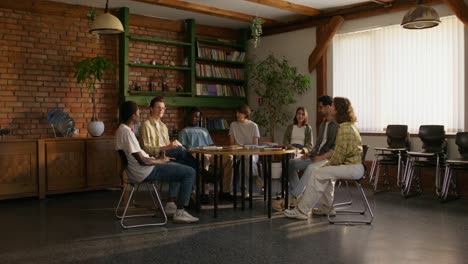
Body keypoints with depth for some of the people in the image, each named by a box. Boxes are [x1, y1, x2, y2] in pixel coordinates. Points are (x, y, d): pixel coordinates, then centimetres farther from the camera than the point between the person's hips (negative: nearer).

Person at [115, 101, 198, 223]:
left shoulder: (122, 129, 10)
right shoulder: (127, 132, -22)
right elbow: (142, 161, -24)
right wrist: (160, 160, -8)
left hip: (140, 169, 11)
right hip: (145, 172, -11)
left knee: (179, 167, 28)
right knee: (190, 172, -10)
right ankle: (180, 213, -8)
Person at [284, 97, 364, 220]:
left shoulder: (344, 128, -17)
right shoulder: (349, 125, 15)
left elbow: (339, 155, -19)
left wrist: (328, 164, -3)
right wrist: (328, 163, 12)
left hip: (353, 168, -10)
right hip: (354, 165, 10)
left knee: (318, 173, -13)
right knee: (327, 173, 24)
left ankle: (302, 211, -7)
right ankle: (327, 208, 24)